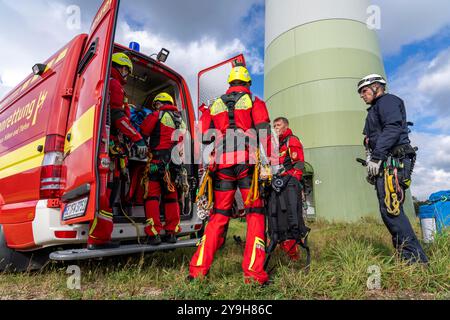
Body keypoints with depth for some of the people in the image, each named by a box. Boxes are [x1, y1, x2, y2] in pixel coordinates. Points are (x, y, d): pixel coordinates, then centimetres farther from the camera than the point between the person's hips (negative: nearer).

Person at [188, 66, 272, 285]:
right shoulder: (254, 102, 13)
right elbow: (263, 132, -2)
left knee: (218, 215, 9)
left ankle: (198, 269, 7)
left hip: (223, 164, 3)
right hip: (248, 162, -3)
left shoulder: (215, 106, 21)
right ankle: (253, 273, -2)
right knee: (255, 214, 3)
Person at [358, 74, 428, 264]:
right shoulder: (375, 109, 30)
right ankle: (410, 256, 12)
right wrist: (373, 162, 16)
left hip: (393, 162, -10)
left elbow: (393, 128, -16)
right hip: (385, 164, 10)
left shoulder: (387, 100, 2)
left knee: (390, 210, -16)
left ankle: (415, 258, -10)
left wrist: (376, 157, -20)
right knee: (390, 210, 7)